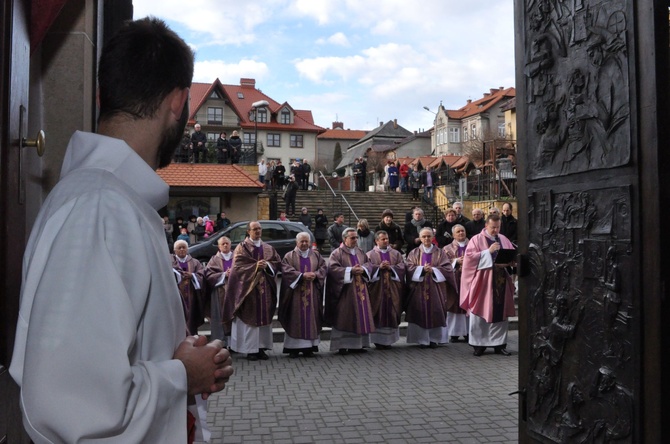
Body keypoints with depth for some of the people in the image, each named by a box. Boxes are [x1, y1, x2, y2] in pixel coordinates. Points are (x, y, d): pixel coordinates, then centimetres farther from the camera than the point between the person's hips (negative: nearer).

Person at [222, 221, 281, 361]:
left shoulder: (268, 248, 15)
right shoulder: (242, 247, 1)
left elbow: (278, 262, 9)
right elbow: (238, 266, -9)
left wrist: (267, 265, -9)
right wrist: (255, 266, -17)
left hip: (265, 288, 4)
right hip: (248, 288, -4)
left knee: (264, 317, 3)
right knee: (250, 317, -5)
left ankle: (261, 348, 10)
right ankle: (250, 349, 0)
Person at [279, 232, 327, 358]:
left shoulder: (316, 255, 14)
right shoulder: (289, 256, 4)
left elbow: (323, 268, 5)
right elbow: (286, 270, -9)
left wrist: (315, 274, -15)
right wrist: (302, 275, -19)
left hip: (312, 293, 3)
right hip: (295, 292, -3)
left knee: (310, 318, 2)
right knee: (295, 319, -3)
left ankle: (308, 347, 8)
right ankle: (293, 348, 2)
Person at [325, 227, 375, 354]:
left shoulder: (360, 252, 14)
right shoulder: (337, 253, -5)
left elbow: (369, 264, 12)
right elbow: (333, 268, -16)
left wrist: (363, 269, -11)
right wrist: (350, 270, -21)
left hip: (360, 290, 6)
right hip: (345, 291, -6)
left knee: (360, 316, 7)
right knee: (344, 318, -4)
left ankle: (357, 344, 15)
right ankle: (342, 346, 0)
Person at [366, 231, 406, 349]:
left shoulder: (396, 253, 13)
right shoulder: (370, 254, 5)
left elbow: (401, 267, 2)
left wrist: (390, 267, -13)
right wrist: (379, 267, -17)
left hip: (393, 289, 2)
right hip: (377, 289, -2)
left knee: (391, 313, 3)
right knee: (379, 313, -3)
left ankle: (389, 339, 13)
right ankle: (378, 339, 5)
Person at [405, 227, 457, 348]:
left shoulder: (440, 253, 8)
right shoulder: (414, 253, 9)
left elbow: (447, 268, -2)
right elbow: (409, 268, -3)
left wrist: (433, 270, -15)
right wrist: (422, 269, -18)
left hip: (435, 288, 0)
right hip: (419, 288, 0)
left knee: (435, 313, -1)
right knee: (421, 313, -2)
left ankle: (434, 339, 8)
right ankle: (422, 339, 4)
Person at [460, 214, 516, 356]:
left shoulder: (504, 239, 13)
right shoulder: (476, 239, -2)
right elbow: (469, 256, -13)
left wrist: (507, 262, -10)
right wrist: (488, 251, -18)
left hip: (501, 281, 4)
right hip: (482, 282, -4)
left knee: (501, 313, 6)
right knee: (481, 312, -1)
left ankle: (499, 344, 14)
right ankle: (478, 344, 8)